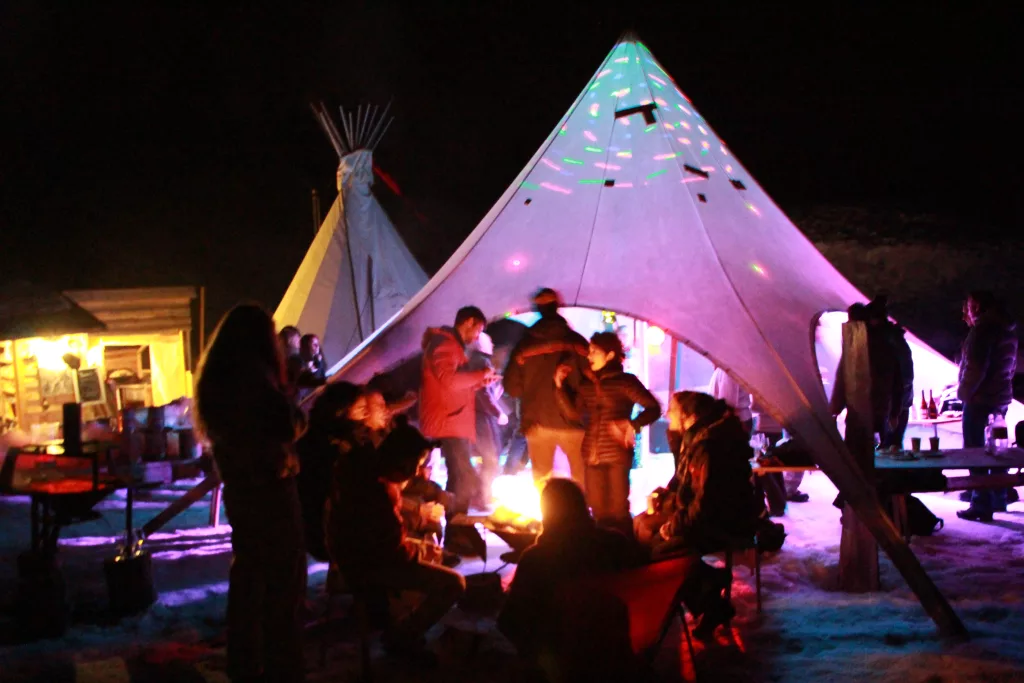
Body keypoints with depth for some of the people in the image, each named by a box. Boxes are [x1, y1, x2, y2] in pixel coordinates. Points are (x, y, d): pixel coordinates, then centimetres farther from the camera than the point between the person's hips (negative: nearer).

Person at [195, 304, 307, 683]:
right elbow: (288, 427, -22)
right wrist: (296, 413, -2)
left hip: (238, 486, 9)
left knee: (247, 573, 17)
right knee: (283, 579, -1)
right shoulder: (254, 373, -17)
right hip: (269, 486, -9)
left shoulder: (215, 378, 9)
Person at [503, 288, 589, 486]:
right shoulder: (576, 341, -3)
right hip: (572, 421, -1)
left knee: (541, 481, 11)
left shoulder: (524, 344, 0)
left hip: (537, 422, 1)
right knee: (582, 480, 11)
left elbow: (512, 387, 1)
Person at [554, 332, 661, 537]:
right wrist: (560, 385, 4)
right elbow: (573, 414, 10)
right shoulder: (587, 384, 12)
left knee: (618, 510, -2)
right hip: (592, 456, 5)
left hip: (617, 456, -5)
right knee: (598, 510, 9)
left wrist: (633, 425, -23)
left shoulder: (625, 381, -4)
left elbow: (653, 408, -8)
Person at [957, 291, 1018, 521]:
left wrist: (965, 392, -8)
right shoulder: (1008, 329, 13)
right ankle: (999, 499, 25)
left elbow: (976, 366, -21)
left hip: (980, 399, -9)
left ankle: (982, 505, -7)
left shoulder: (983, 328, -15)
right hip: (1001, 398, 9)